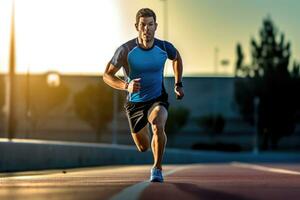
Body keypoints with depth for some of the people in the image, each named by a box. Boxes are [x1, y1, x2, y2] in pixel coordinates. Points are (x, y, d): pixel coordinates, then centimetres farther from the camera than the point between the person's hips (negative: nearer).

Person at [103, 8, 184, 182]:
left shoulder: (164, 48, -13)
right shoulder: (126, 50, -20)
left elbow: (177, 58, 12)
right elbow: (107, 75, -13)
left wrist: (178, 85, 9)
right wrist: (126, 86, -31)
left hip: (157, 99, 0)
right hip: (135, 101, 1)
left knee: (158, 125, -34)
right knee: (143, 148, 12)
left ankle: (157, 169, -17)